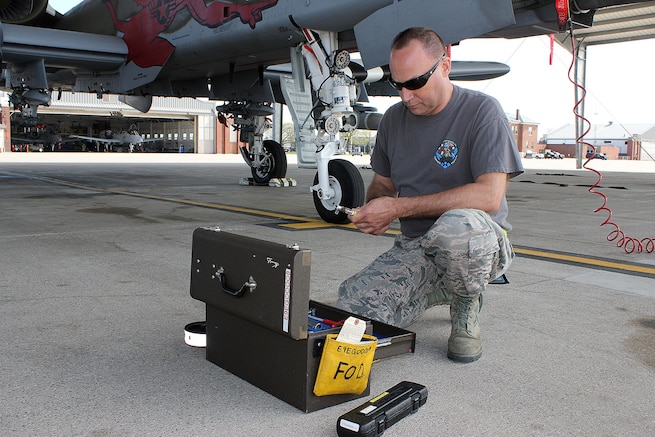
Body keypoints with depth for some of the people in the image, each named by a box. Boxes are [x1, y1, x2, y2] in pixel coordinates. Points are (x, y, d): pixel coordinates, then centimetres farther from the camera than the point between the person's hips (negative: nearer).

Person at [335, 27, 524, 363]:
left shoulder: (481, 111, -11)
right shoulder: (393, 119, 7)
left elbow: (490, 195, -22)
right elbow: (382, 183, 19)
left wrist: (399, 208, -23)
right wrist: (372, 211, -8)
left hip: (481, 242, -5)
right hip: (415, 248, 5)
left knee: (457, 225, -41)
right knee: (351, 308, -18)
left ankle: (466, 303, -6)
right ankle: (437, 289, 13)